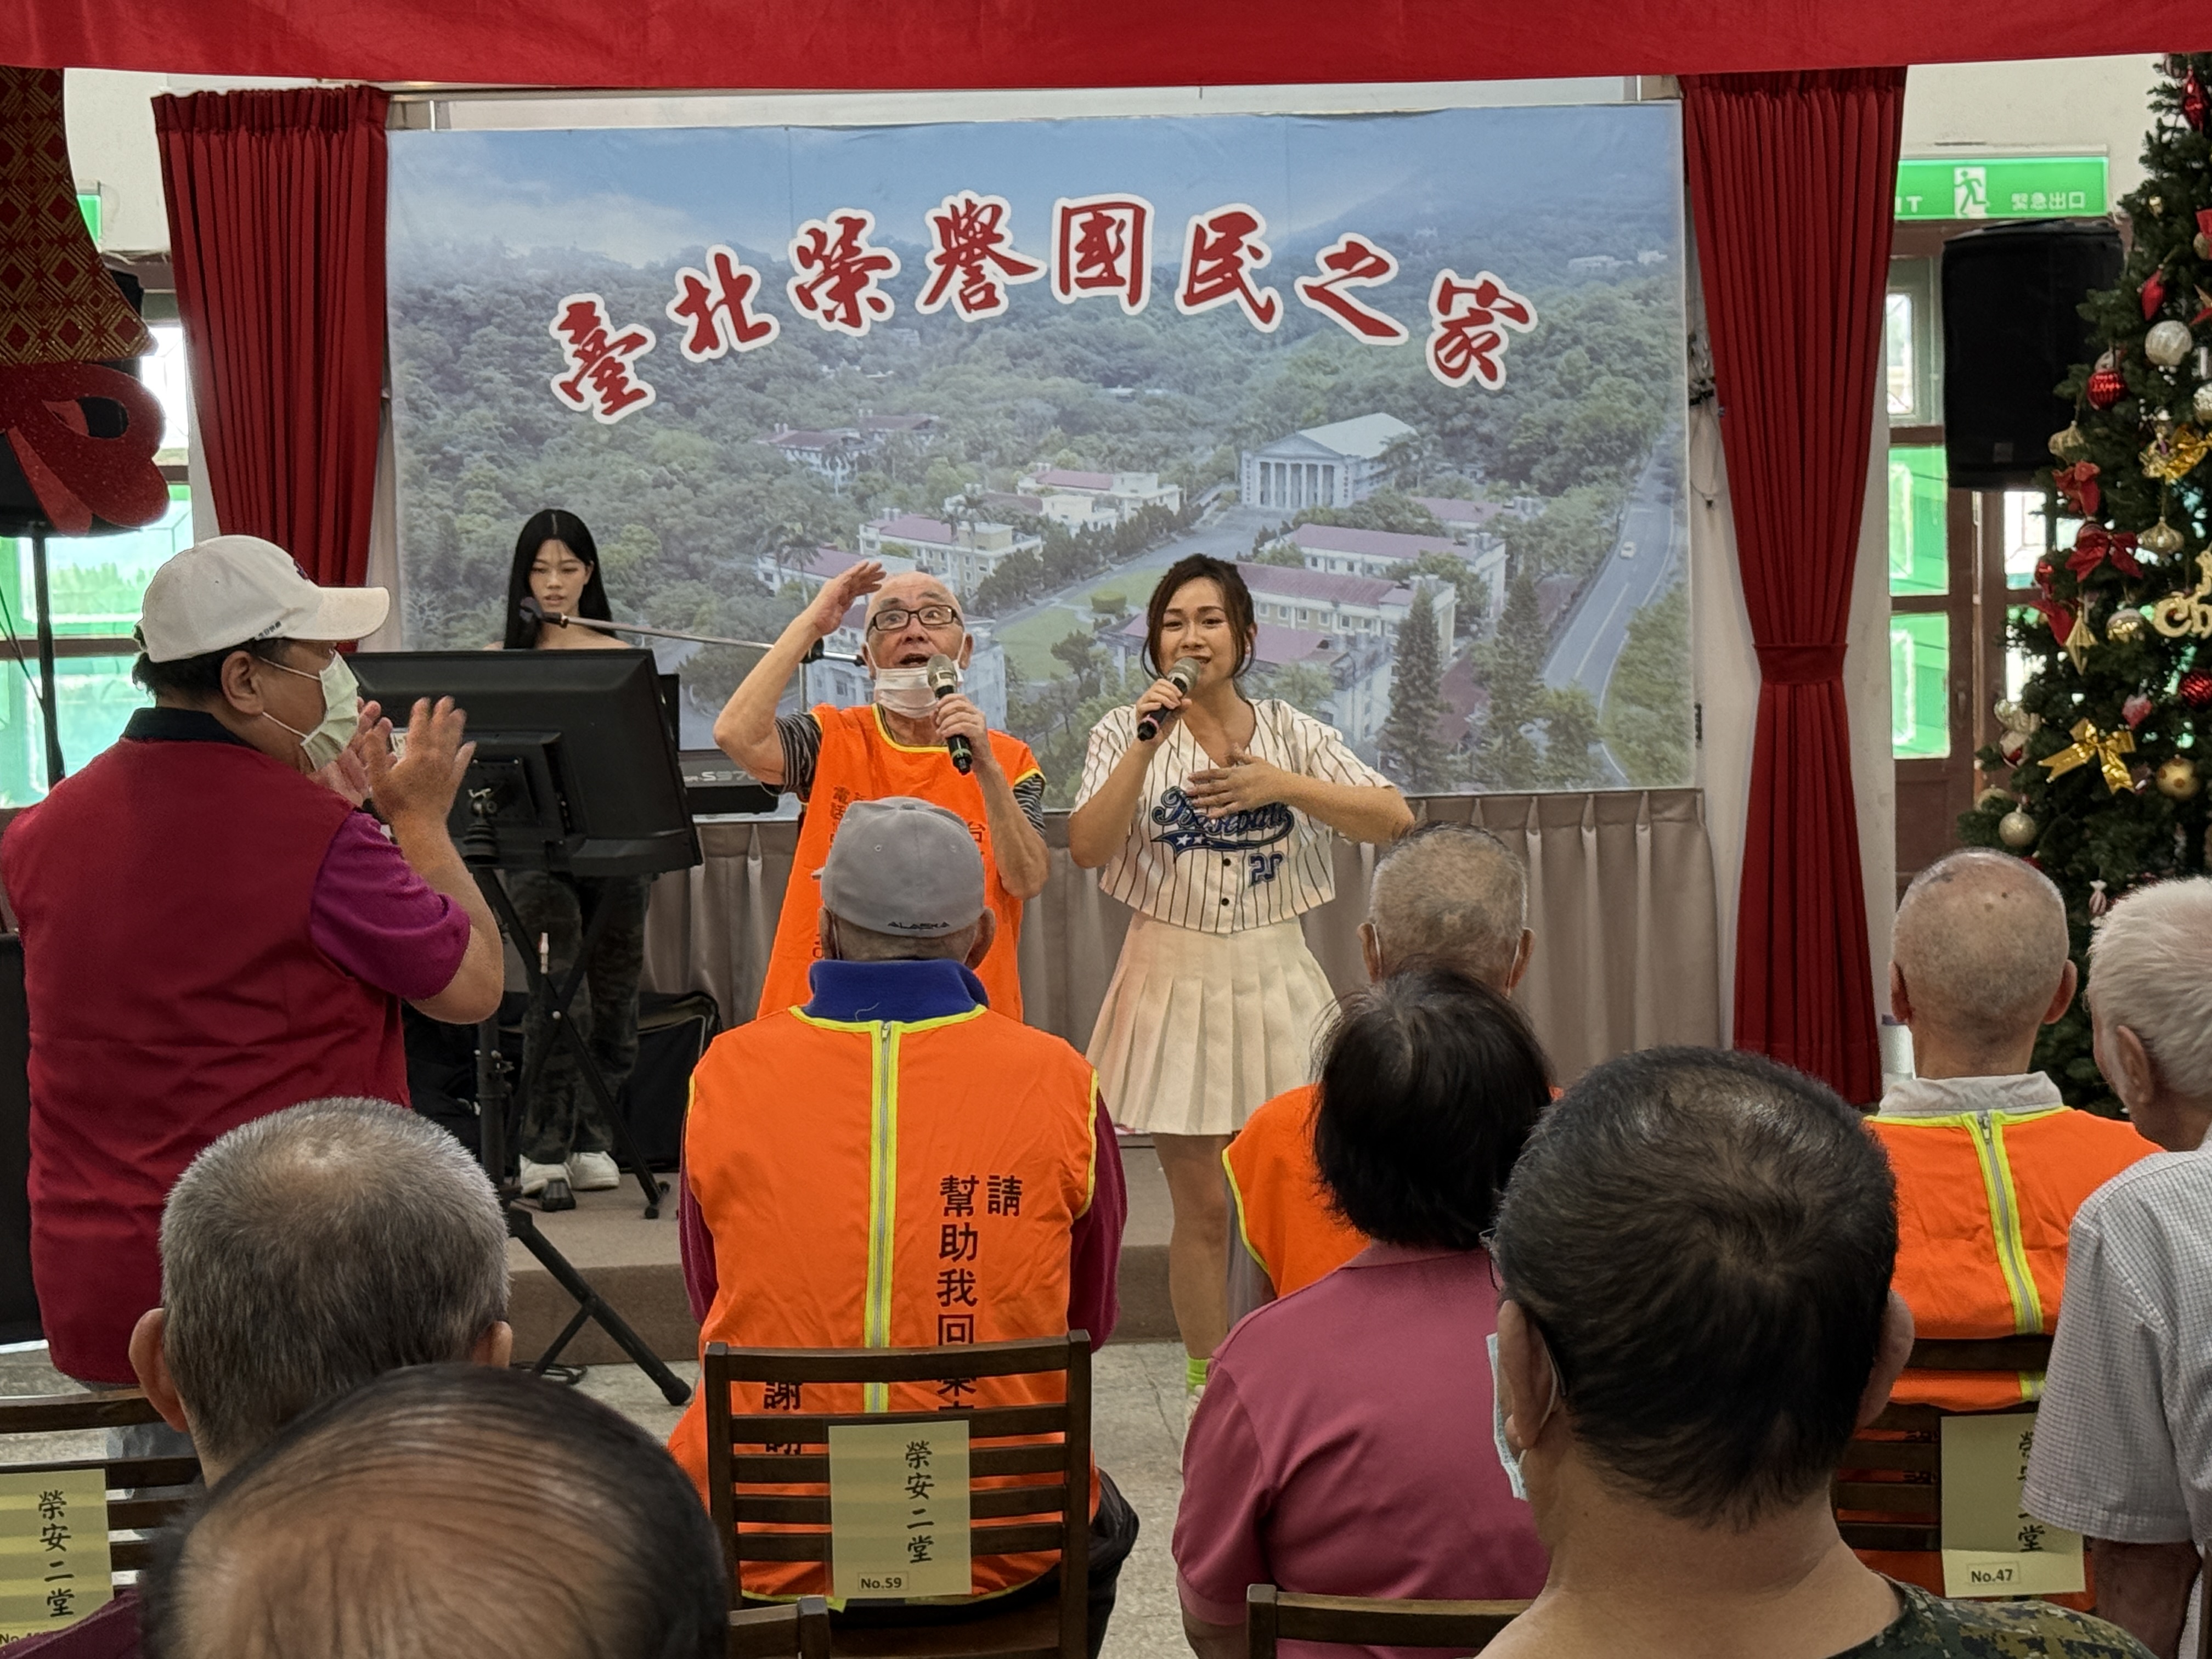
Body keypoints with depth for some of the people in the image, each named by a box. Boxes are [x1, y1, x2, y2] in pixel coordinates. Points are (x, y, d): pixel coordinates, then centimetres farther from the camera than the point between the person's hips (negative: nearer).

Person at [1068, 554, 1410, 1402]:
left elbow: (1394, 819, -5)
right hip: (1173, 977, -1)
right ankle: (1211, 1385, 18)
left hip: (1274, 975, 1)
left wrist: (1282, 784, -14)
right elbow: (1087, 848, -12)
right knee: (1201, 1208, 5)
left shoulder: (1288, 731, 5)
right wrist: (1147, 744, -18)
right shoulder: (1126, 733, 2)